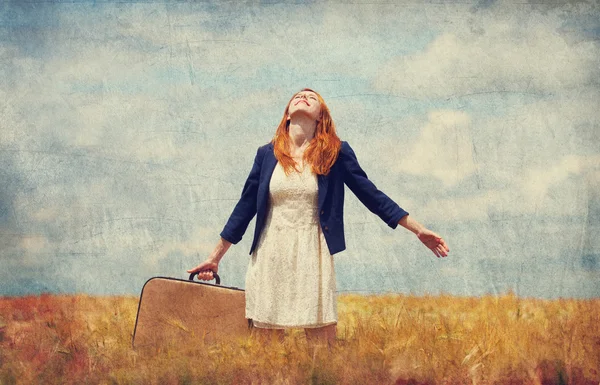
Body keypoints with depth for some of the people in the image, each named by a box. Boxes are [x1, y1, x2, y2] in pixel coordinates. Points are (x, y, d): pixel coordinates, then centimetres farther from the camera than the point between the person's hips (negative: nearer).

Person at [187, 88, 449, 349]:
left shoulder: (336, 153, 2)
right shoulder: (267, 154, 7)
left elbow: (372, 196, 4)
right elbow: (245, 207, 12)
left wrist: (419, 230, 0)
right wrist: (215, 257, 14)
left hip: (312, 259, -2)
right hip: (269, 259, 2)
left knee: (321, 343, -3)